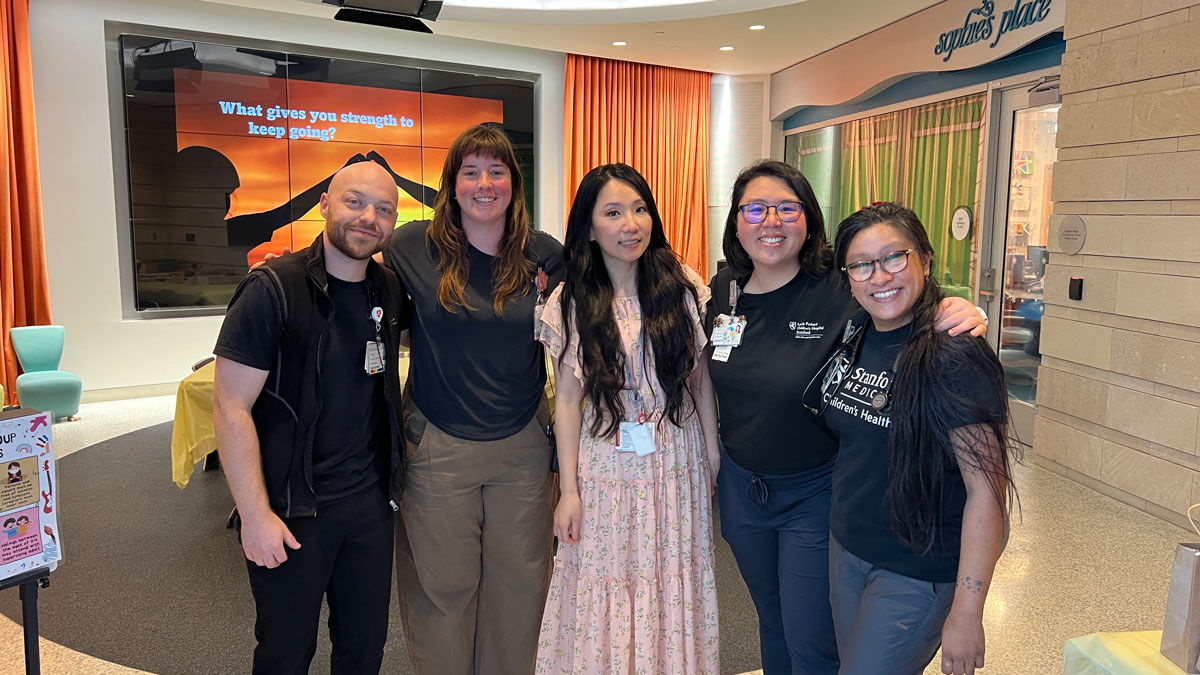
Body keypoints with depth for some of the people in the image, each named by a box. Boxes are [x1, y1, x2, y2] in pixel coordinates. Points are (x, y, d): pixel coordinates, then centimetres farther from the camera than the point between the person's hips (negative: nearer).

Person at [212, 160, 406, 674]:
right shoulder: (273, 289, -15)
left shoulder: (390, 292, 1)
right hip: (293, 507, -4)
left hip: (370, 498, 5)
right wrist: (255, 516, -16)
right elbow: (230, 407, -15)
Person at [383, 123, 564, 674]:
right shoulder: (414, 246, -6)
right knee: (441, 585, 12)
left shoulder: (544, 255, 0)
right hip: (438, 448, -2)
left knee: (519, 580, 17)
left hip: (521, 446, 2)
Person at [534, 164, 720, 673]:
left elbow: (703, 379, 1)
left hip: (677, 466, 1)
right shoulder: (569, 302, -4)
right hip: (605, 472, 0)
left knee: (672, 595, 13)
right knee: (606, 594, 10)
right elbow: (568, 400, -2)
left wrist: (715, 461, 1)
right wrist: (568, 490, -2)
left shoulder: (685, 287, -3)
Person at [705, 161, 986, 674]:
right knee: (772, 623, 25)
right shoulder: (724, 289, -3)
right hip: (740, 487, 5)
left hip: (815, 495, -4)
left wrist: (963, 317, -37)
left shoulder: (841, 292, -20)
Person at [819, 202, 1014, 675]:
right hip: (845, 551, 7)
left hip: (918, 574, -7)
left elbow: (987, 489, -22)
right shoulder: (853, 340, 0)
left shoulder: (954, 357, -22)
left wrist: (966, 613, -22)